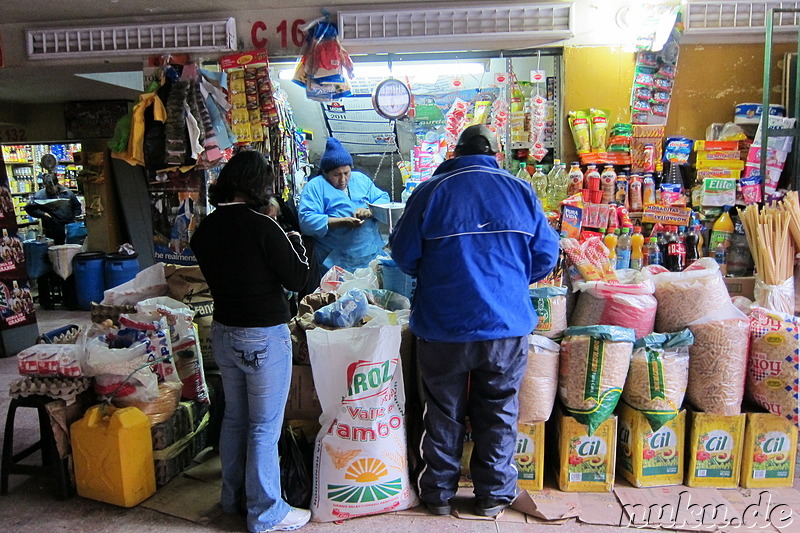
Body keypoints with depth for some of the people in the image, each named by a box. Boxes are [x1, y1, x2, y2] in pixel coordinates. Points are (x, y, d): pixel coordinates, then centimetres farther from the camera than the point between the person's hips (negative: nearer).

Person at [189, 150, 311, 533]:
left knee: (234, 417, 22)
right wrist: (296, 245, 5)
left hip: (223, 332, 7)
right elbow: (297, 279, -13)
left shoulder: (204, 229, 1)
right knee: (264, 427, 5)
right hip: (263, 337, -7)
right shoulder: (261, 227, -20)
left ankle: (233, 497, 37)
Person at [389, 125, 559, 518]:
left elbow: (404, 254, -1)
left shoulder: (430, 191, -6)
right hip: (506, 324, 1)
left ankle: (439, 493, 29)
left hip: (443, 326, -1)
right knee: (499, 412, 16)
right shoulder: (520, 190, 0)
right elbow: (546, 254, 3)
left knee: (443, 413, 15)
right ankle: (493, 495, 29)